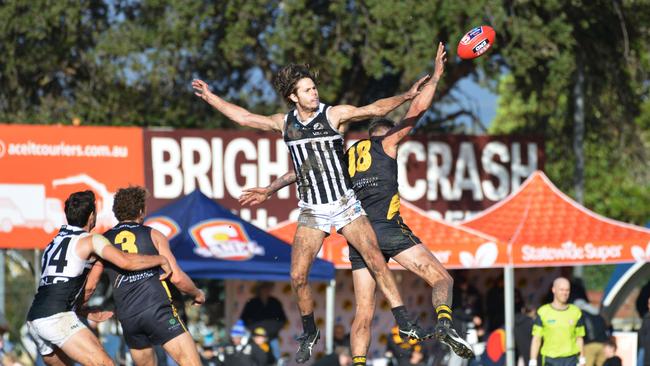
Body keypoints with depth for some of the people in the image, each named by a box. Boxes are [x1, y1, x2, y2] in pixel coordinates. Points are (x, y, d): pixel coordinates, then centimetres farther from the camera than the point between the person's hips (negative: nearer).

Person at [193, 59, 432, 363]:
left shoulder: (334, 114, -7)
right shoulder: (284, 123, 4)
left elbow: (375, 109, -17)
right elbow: (244, 118, 16)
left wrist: (405, 96, -32)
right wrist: (210, 97, 20)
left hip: (344, 204, -3)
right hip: (311, 211, 3)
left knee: (376, 261, -15)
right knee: (298, 276, -4)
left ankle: (404, 323, -11)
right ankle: (309, 333, 18)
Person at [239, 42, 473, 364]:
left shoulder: (346, 155, 25)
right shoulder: (386, 142, 13)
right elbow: (417, 108, 11)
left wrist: (270, 189, 29)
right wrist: (436, 76, 20)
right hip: (388, 227, -5)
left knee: (364, 311, 4)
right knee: (441, 279, -7)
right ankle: (444, 322, -35)